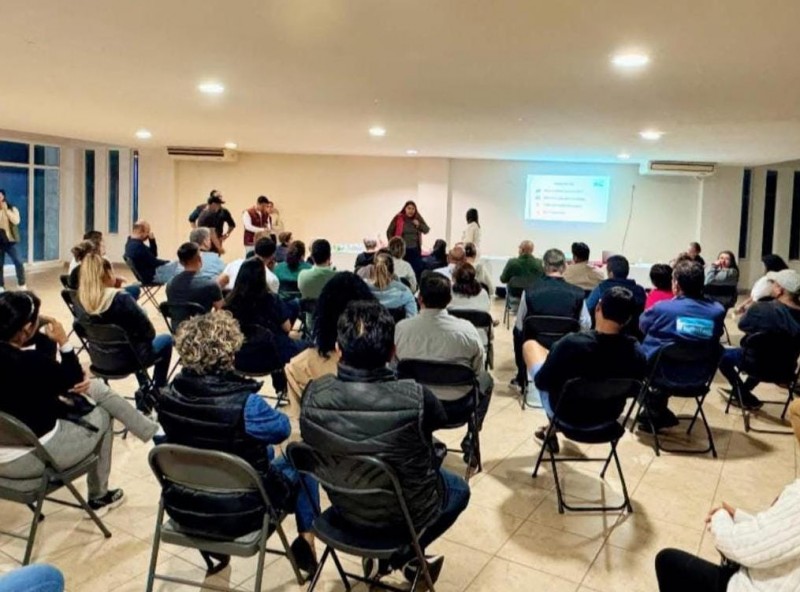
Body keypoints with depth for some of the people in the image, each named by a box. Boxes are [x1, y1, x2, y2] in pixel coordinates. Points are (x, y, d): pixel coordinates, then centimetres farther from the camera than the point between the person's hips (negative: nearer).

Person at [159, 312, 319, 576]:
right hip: (237, 514, -5)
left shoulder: (169, 396, -13)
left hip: (183, 508, 5)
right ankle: (305, 542, 26)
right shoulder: (245, 403, -28)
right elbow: (282, 428, -7)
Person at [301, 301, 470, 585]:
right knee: (459, 489, 29)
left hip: (346, 507, 4)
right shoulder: (415, 398, -34)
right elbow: (440, 419, -9)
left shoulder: (314, 394, -26)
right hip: (406, 513, -3)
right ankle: (399, 558, 20)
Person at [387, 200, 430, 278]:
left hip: (415, 250, 2)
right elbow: (389, 232, -1)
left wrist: (419, 225, -12)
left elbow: (427, 230, 5)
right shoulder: (398, 218, -7)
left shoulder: (418, 218, 2)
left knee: (417, 270, 3)